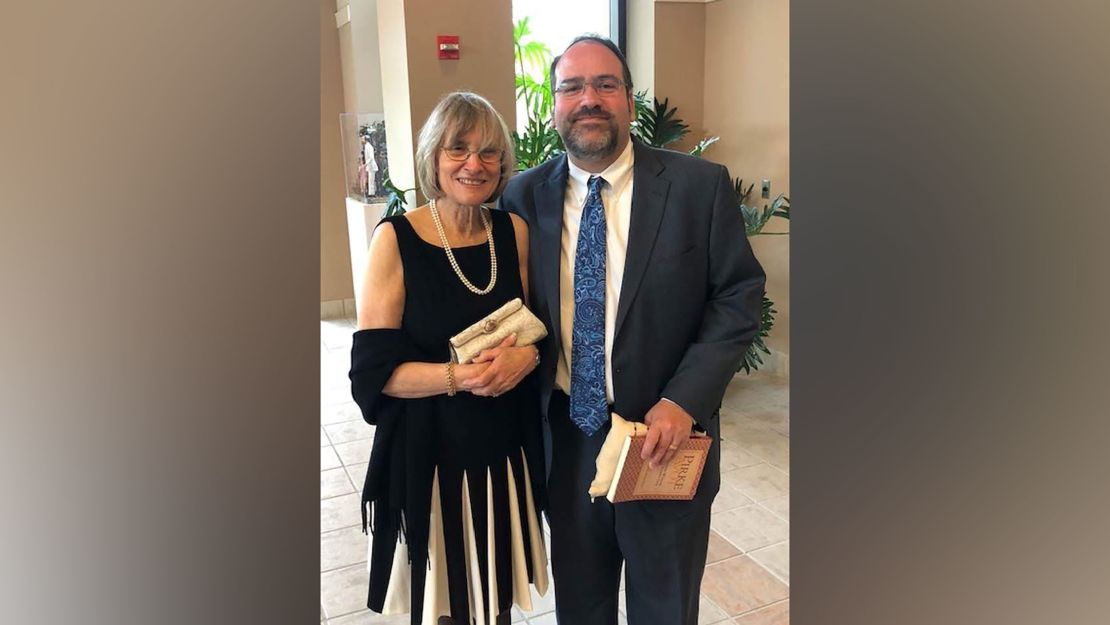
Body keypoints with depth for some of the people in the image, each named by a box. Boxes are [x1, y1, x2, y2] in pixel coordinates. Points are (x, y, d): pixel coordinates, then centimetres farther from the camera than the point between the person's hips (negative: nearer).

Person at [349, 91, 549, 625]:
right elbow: (375, 370, -12)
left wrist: (525, 355, -14)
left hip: (506, 452, 3)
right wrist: (460, 376, -25)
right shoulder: (396, 238, -10)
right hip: (429, 455, -3)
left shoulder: (514, 231, 1)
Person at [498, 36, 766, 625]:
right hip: (566, 436, 2)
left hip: (666, 432, -2)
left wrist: (684, 400, -16)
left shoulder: (699, 185, -9)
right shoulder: (525, 195, -1)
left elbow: (739, 295, -7)